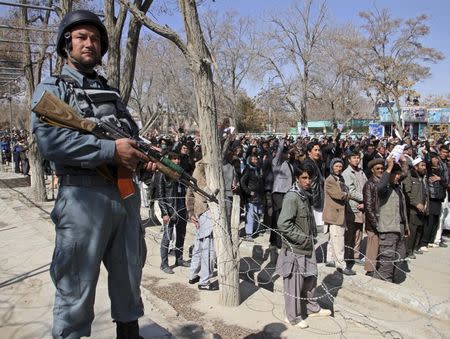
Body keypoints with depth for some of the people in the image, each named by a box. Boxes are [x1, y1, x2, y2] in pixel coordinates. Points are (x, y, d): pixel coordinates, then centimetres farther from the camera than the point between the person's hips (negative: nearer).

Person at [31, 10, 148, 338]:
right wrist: (110, 150, -20)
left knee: (129, 280, 17)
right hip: (84, 197, -6)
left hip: (127, 195, 6)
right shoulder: (51, 89, 2)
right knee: (76, 290, 3)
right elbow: (49, 139, -15)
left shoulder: (112, 93, 20)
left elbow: (133, 135, 20)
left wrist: (146, 155, -3)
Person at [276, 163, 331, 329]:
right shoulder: (292, 197, -20)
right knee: (294, 282, 4)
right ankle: (293, 317, 21)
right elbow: (283, 224, -27)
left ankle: (312, 308, 40)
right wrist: (302, 238, -20)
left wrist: (311, 237, 13)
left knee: (311, 277, 21)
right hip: (294, 248, -9)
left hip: (307, 247, 9)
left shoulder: (305, 195, 8)